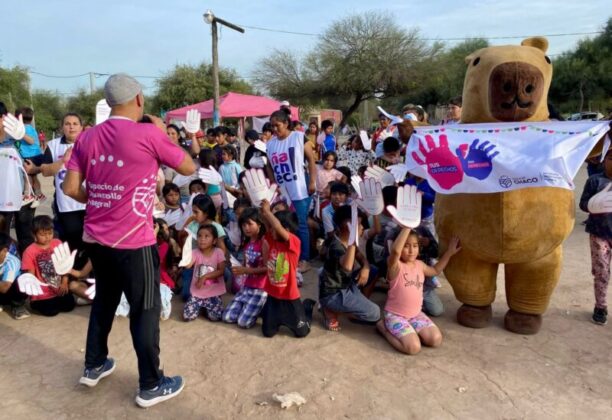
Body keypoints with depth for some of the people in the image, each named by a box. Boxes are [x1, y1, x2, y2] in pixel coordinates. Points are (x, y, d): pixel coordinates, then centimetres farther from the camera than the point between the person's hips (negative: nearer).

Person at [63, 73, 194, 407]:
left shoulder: (88, 136, 4)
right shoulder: (149, 134, -13)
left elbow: (71, 188, 3)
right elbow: (189, 168, -2)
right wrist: (163, 134, 7)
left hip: (96, 237, 6)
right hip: (133, 241, -6)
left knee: (104, 299, 24)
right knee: (145, 309, 5)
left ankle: (93, 366, 39)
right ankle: (151, 386, 17)